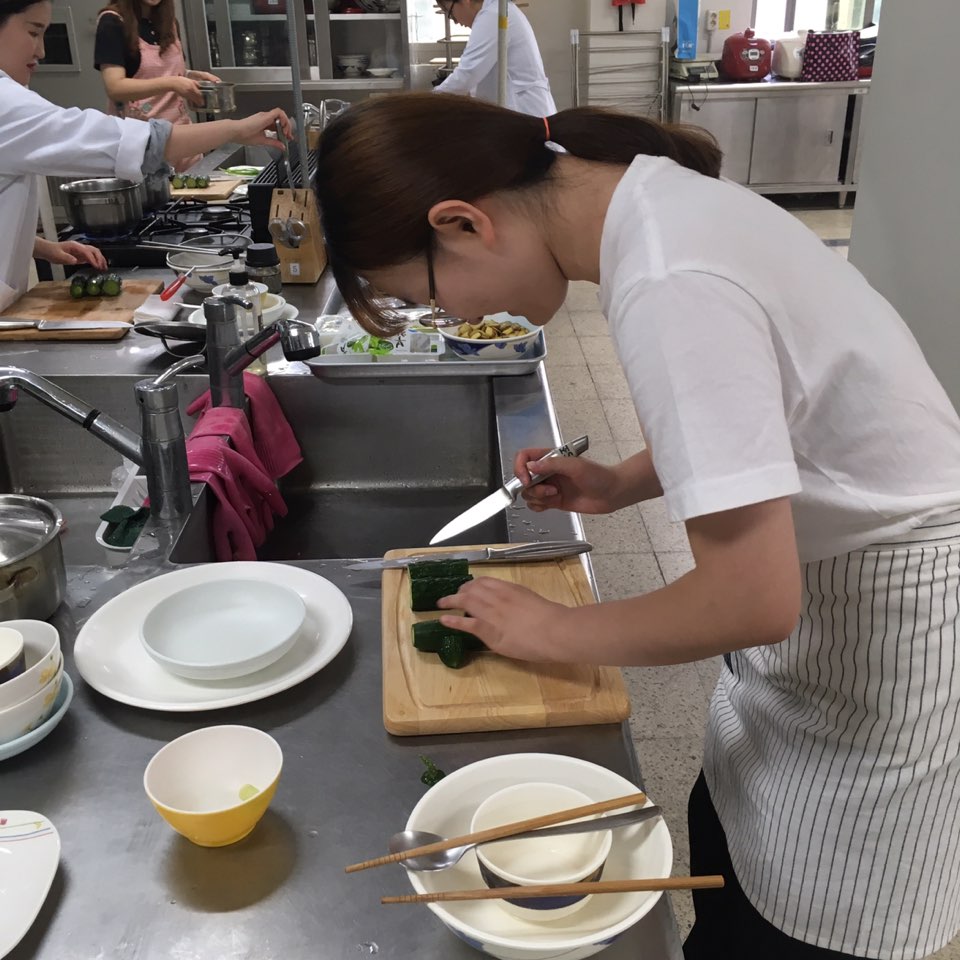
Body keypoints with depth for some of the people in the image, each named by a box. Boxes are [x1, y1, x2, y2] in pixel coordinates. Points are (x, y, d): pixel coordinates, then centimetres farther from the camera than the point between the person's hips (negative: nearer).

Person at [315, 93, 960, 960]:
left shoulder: (665, 287, -32)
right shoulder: (645, 193, -2)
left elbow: (753, 600, -30)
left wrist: (557, 631, -15)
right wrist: (623, 484, 1)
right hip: (831, 557, 8)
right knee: (727, 838, 19)